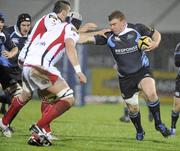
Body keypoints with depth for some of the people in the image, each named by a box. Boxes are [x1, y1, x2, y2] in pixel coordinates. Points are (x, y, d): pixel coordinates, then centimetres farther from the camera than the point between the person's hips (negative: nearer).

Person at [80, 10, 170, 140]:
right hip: (125, 77, 2)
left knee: (151, 93, -30)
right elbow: (90, 39, -13)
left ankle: (158, 123, -10)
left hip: (142, 70, -2)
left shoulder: (137, 29, -9)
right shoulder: (109, 36, -6)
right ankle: (139, 131, 33)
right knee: (133, 108, 5)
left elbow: (156, 33, 6)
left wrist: (155, 43, -15)